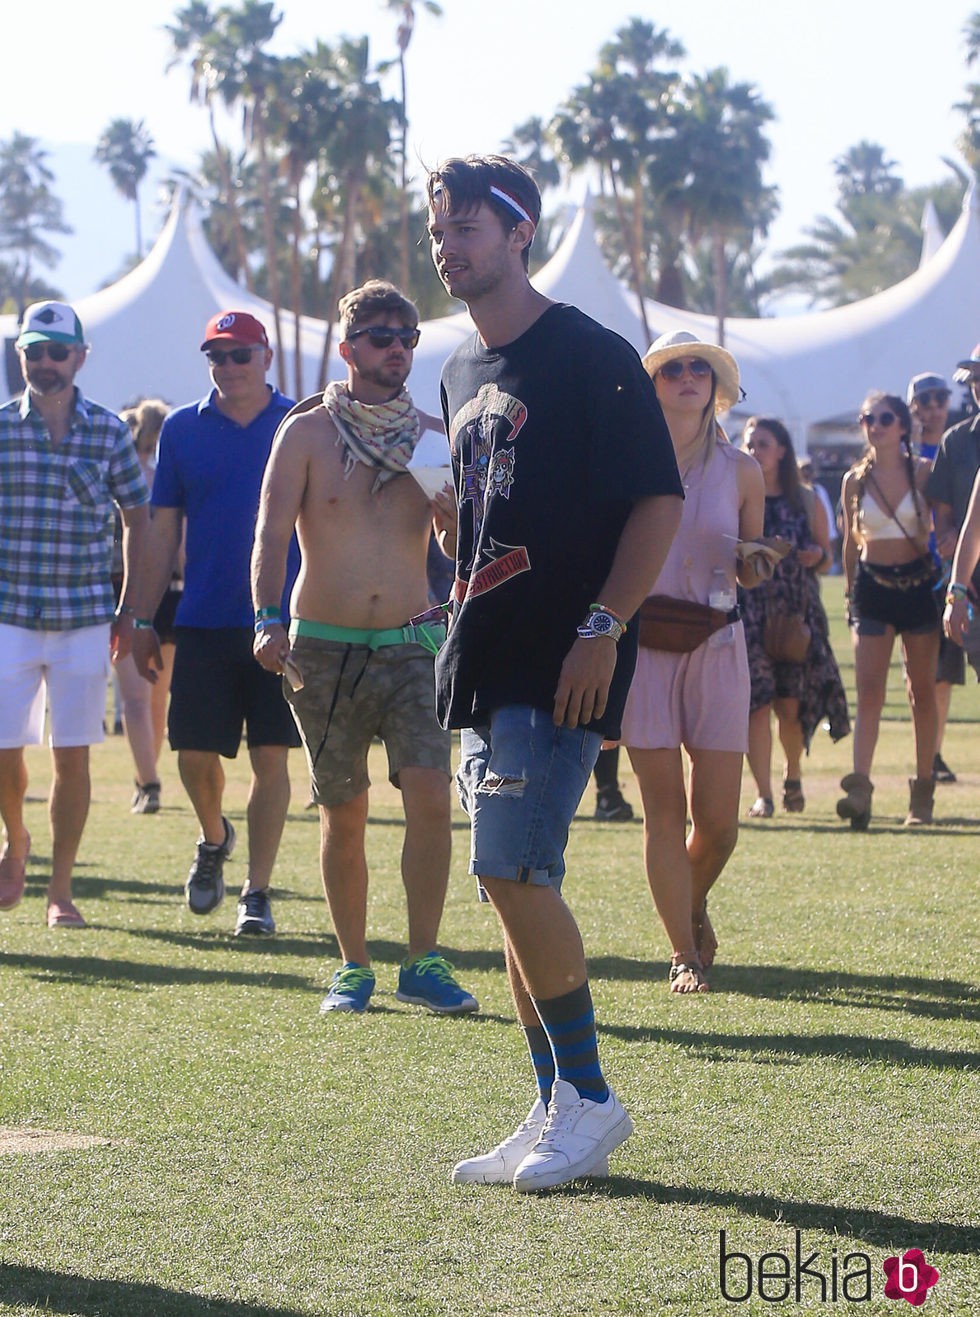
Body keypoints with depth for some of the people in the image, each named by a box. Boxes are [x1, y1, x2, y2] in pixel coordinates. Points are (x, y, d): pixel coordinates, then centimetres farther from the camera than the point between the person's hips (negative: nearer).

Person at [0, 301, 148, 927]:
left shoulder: (110, 431, 4)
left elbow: (136, 519, 11)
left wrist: (129, 610, 7)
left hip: (85, 619, 0)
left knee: (73, 756, 1)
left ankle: (61, 889, 11)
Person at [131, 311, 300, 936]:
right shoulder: (183, 428, 7)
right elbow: (164, 530, 10)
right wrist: (144, 620, 7)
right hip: (204, 622, 1)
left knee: (271, 757, -2)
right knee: (195, 754, 1)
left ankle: (258, 892, 6)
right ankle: (214, 839, 32)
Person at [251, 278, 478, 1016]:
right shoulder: (307, 433, 0)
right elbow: (272, 535, -7)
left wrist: (452, 521, -14)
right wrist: (269, 619, -21)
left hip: (412, 645, 1)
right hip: (325, 649, -1)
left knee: (431, 795, -14)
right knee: (344, 816, 5)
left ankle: (422, 963, -5)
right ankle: (354, 967, 17)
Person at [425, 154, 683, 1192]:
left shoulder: (590, 358, -8)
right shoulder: (462, 373, 17)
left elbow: (659, 500, -12)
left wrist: (602, 628, -19)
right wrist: (462, 633, 18)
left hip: (560, 669, -8)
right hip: (484, 666, 9)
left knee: (512, 871, -15)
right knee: (514, 883, 8)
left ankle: (589, 1097, -5)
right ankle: (556, 1114, 14)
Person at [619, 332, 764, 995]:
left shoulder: (741, 471, 5)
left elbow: (750, 574, 14)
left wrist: (755, 561, -8)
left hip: (718, 647, 1)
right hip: (643, 644, -1)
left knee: (719, 821, -1)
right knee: (664, 809, -5)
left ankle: (694, 903, 31)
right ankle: (684, 953, 6)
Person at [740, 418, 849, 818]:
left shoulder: (806, 502, 9)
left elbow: (826, 557, 14)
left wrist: (818, 556, -8)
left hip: (797, 612, 1)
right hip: (750, 613, -1)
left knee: (791, 703, 0)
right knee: (757, 702, -11)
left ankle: (793, 777, 29)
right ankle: (763, 795, -7)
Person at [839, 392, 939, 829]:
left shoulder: (924, 472, -2)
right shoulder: (855, 480, 3)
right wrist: (851, 592, 15)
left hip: (918, 584, 0)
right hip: (873, 586, 1)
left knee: (922, 691, 6)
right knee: (868, 690, -11)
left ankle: (923, 791, 13)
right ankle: (859, 787, -21)